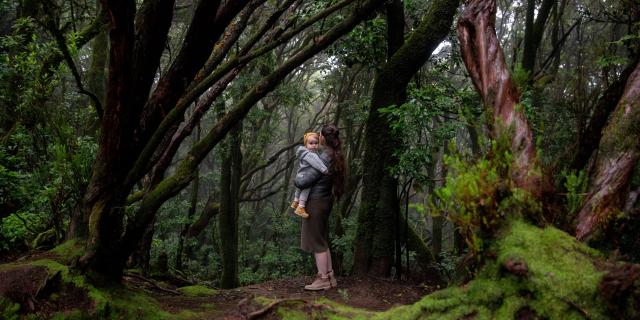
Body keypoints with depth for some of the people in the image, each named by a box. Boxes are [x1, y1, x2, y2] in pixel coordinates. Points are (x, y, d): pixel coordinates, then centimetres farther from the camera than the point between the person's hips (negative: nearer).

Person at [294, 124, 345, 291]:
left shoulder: (324, 158, -23)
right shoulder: (335, 156, 4)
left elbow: (304, 182, -22)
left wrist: (295, 179, -1)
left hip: (316, 202, -9)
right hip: (325, 200, 9)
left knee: (317, 242, 1)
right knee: (323, 241, 17)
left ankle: (323, 279, 7)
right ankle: (330, 276, 22)